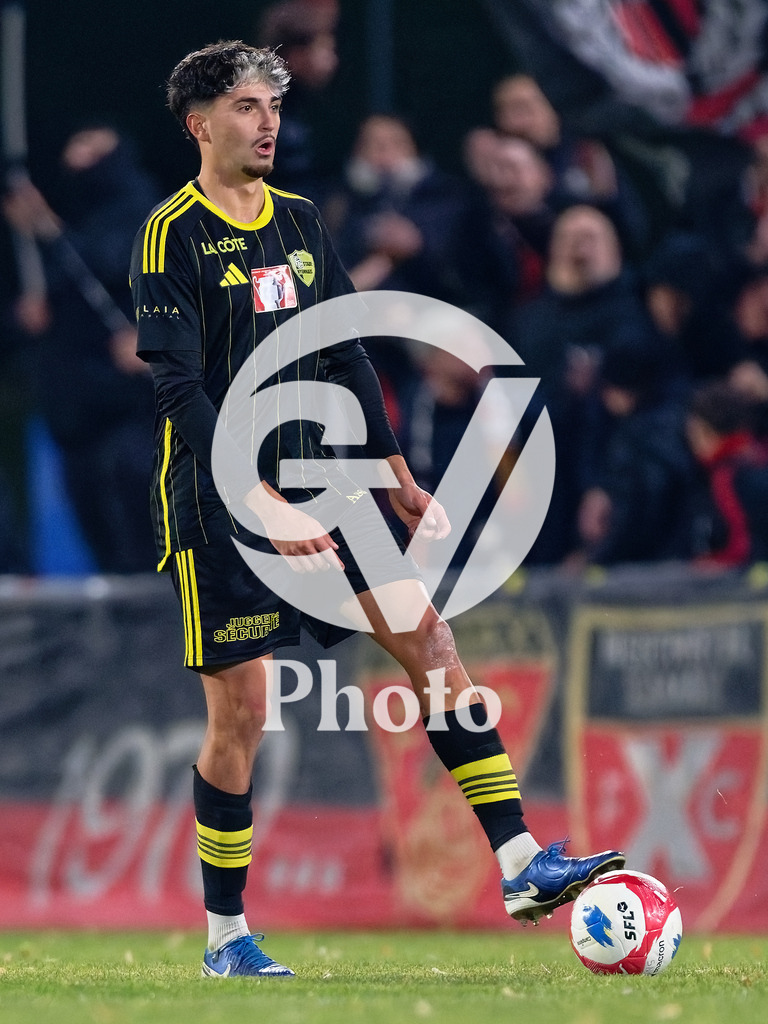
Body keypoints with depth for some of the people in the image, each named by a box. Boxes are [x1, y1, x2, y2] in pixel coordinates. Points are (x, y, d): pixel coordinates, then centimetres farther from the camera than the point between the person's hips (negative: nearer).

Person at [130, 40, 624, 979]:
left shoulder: (299, 221, 12)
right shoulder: (170, 235, -9)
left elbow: (344, 358, 19)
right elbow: (181, 391, -17)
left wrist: (399, 480, 16)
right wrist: (264, 505, -25)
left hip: (314, 487, 6)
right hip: (216, 506, -6)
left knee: (429, 638, -7)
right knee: (241, 708, -4)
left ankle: (520, 864, -9)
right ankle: (224, 938, 9)